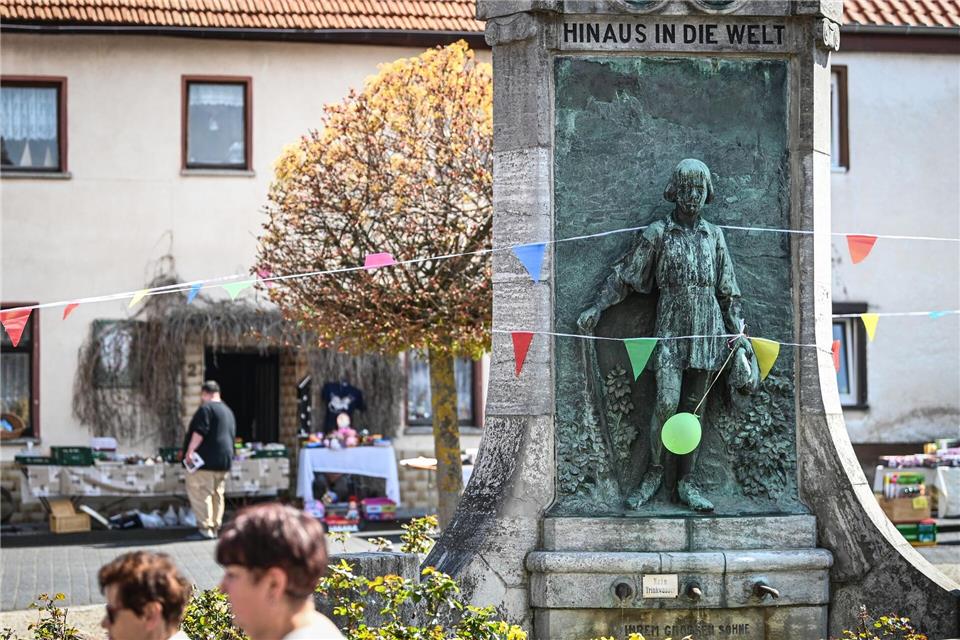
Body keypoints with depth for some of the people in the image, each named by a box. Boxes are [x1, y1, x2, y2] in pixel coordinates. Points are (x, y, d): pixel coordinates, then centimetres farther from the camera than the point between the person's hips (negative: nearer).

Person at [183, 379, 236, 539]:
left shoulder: (206, 408, -9)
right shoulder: (228, 411, 20)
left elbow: (199, 432, -19)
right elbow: (232, 435, 25)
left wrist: (190, 451, -17)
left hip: (206, 460, -9)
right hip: (224, 460, 9)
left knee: (199, 492, -8)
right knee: (217, 494, 11)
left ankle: (205, 527, -16)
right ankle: (215, 527, 12)